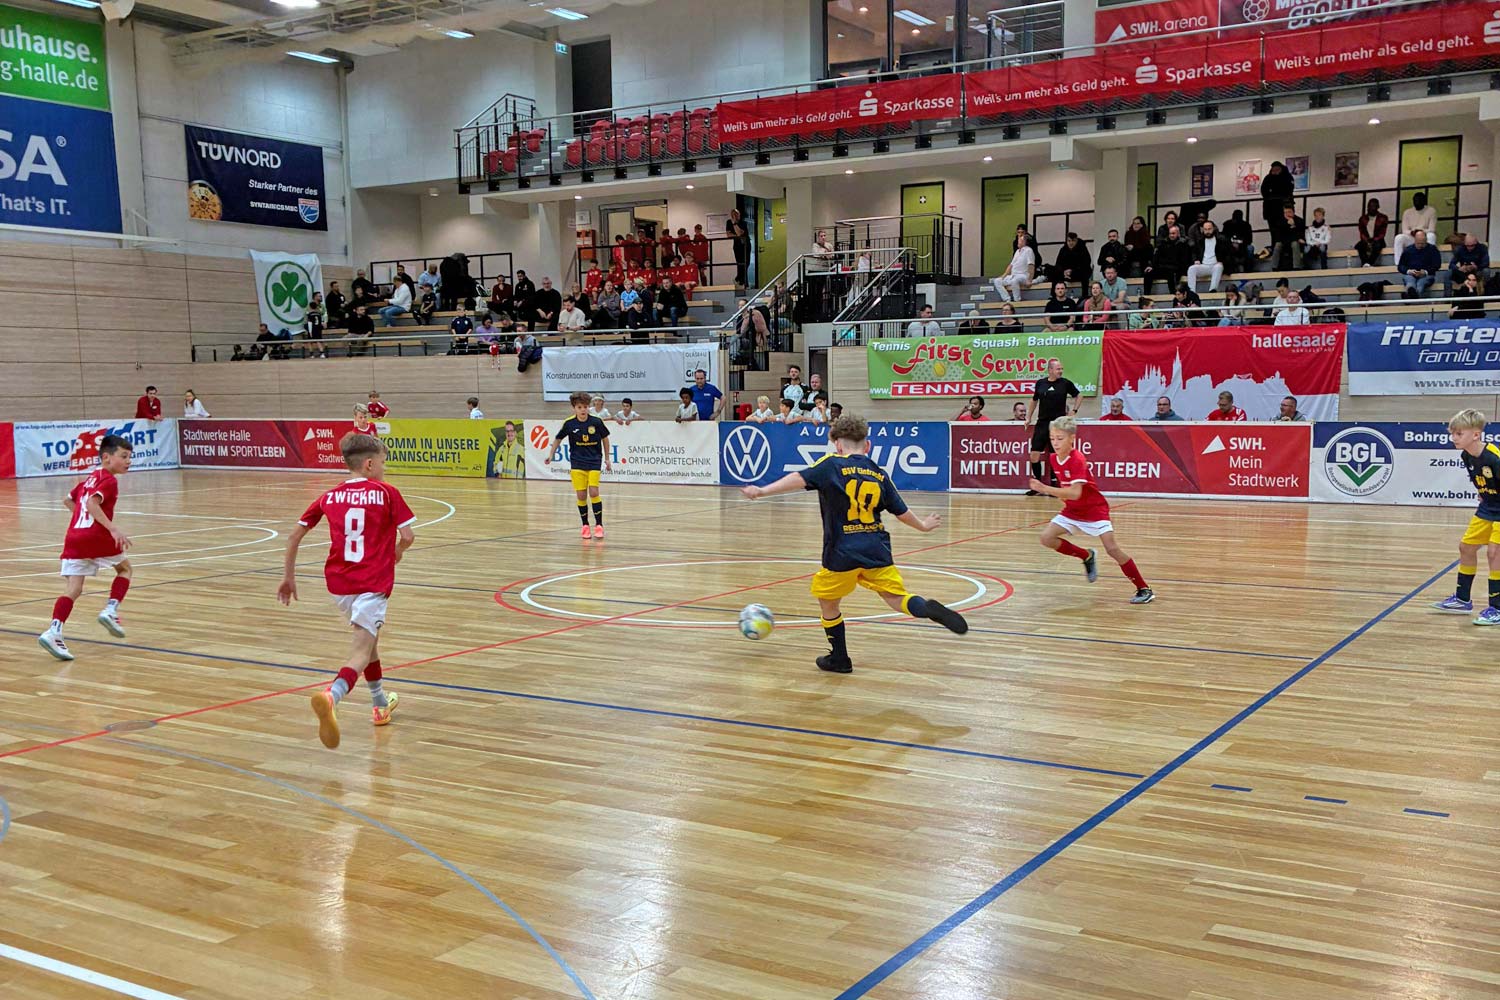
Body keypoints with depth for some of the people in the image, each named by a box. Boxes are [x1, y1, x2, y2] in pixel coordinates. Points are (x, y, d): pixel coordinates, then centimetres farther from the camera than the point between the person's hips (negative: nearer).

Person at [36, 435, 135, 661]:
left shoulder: (90, 478, 23)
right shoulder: (109, 481, -4)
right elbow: (92, 503, -20)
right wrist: (113, 528, -27)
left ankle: (53, 632, -18)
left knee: (72, 589, 0)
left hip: (73, 538, 7)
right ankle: (111, 610, 4)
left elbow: (68, 501, 34)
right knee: (124, 568, 20)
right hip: (97, 538, -6)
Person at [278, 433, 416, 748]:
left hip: (338, 581, 5)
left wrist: (288, 576, 18)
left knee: (368, 637, 27)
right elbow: (407, 536, -5)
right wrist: (397, 553, 17)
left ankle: (381, 704, 40)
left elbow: (295, 535, 9)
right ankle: (331, 696, -39)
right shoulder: (387, 493, 0)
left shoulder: (330, 497, 10)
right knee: (360, 652, -10)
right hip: (372, 583, -5)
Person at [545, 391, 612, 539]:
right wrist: (551, 454, 9)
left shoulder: (597, 422, -10)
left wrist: (607, 458, 10)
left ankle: (599, 525, 1)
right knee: (581, 495, -2)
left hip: (594, 461, -1)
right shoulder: (569, 423, -8)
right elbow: (558, 438, 10)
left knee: (593, 492, -11)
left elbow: (605, 438, 7)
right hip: (577, 462, 1)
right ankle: (585, 525, 12)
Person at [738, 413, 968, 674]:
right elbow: (902, 513, 18)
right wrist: (923, 525, 37)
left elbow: (799, 479, -16)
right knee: (897, 597, 7)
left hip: (842, 554, -3)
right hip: (877, 550, 3)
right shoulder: (879, 474, 12)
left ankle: (840, 660, 24)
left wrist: (763, 491, -20)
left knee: (828, 601, 17)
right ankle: (928, 609, -24)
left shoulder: (831, 464, 0)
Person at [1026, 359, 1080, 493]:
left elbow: (1079, 395, 13)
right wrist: (1028, 418, 17)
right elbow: (1034, 401, 19)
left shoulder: (1065, 383, -2)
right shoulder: (1040, 383, 5)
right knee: (1034, 454, -3)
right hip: (1042, 423, 2)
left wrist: (1073, 411, 3)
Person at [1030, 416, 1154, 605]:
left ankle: (1144, 589, -6)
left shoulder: (1077, 460, -25)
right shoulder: (1053, 458, -2)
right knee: (1047, 537, -9)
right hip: (1072, 511, 7)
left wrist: (1046, 489, -41)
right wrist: (1063, 495, 0)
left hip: (1094, 509, -7)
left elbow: (1075, 493, -36)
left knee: (1112, 548, -17)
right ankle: (1086, 556, 13)